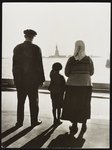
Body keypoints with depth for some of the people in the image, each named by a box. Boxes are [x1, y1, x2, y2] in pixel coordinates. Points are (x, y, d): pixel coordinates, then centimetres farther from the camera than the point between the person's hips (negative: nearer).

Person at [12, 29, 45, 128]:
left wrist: (15, 78, 12)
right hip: (32, 79, -3)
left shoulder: (17, 48, 3)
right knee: (33, 101, 9)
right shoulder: (36, 48, -9)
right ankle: (34, 121, 17)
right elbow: (39, 65, -9)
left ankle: (20, 122, 17)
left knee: (20, 101, 11)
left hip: (20, 80, 3)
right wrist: (41, 79, -1)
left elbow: (14, 65, 5)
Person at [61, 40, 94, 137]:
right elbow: (91, 73, 4)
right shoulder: (89, 59, -4)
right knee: (84, 106, 17)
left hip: (73, 85, -1)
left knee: (73, 106, 11)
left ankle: (75, 126, 16)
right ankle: (84, 125, 27)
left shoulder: (71, 60, -9)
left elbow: (67, 73, -6)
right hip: (86, 85, 2)